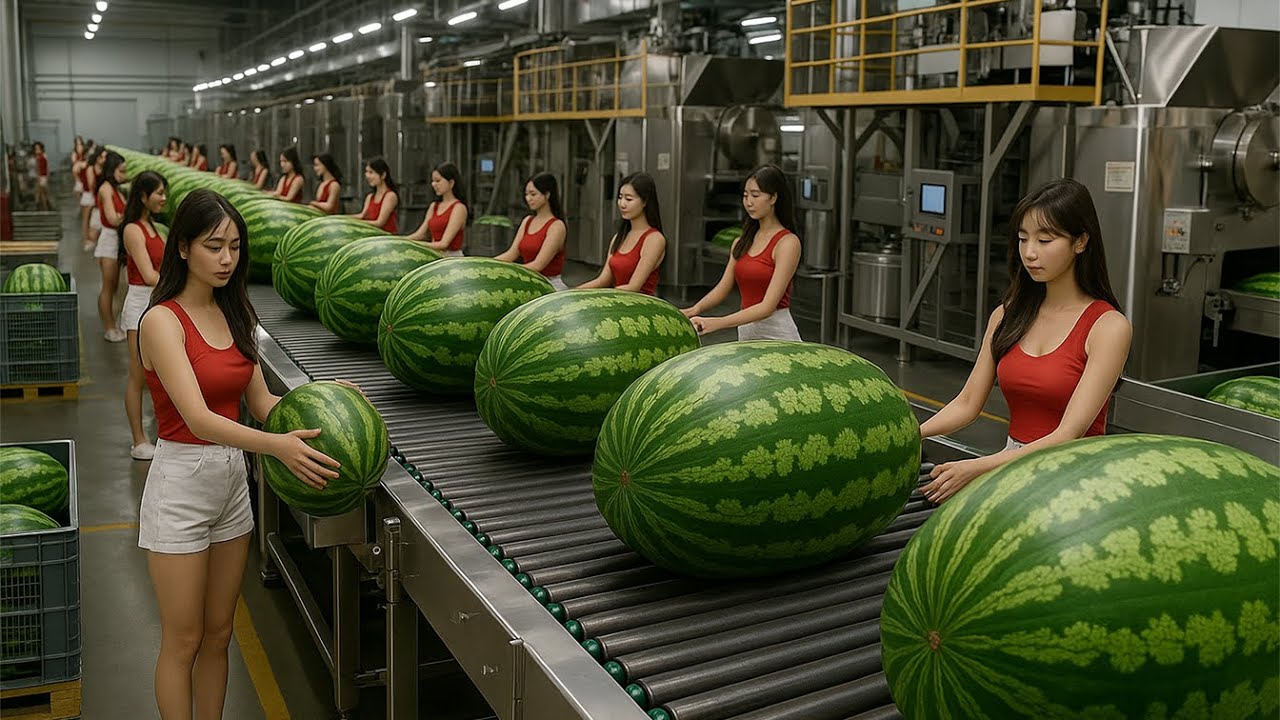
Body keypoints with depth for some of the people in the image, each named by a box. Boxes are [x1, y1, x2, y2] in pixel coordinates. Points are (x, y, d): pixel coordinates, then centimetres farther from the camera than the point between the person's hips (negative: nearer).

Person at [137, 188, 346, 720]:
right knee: (183, 641, 5)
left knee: (219, 635, 16)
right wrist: (276, 445, -41)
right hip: (181, 482, -6)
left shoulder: (234, 315, 7)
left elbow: (263, 402, 5)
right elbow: (197, 419, -27)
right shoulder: (162, 321, -15)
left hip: (233, 480, 7)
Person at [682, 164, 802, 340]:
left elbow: (768, 306, -18)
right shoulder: (743, 242, 12)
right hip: (745, 335, 6)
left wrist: (716, 323, -26)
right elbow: (722, 288, 9)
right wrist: (695, 310, -12)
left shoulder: (787, 243, -10)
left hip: (777, 335, -6)